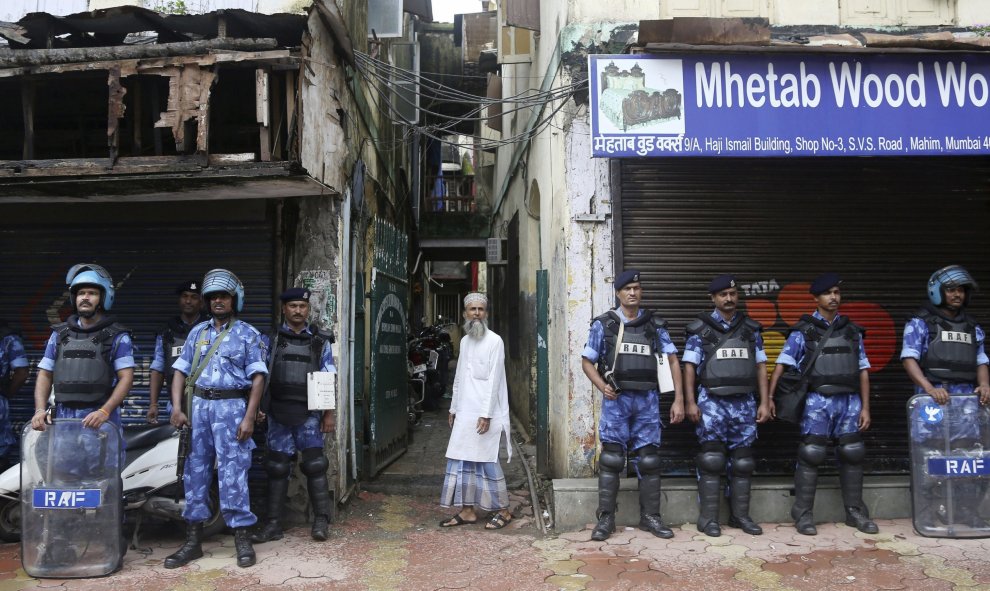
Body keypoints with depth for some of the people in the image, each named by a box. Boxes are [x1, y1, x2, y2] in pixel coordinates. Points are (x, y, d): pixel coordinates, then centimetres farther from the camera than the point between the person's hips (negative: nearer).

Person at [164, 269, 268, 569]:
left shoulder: (248, 334, 2)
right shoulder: (197, 332, 14)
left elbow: (257, 377, -4)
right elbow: (181, 370, 12)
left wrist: (249, 417, -12)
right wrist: (177, 407, -2)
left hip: (231, 406, -4)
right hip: (199, 405, 4)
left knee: (233, 472, -4)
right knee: (195, 471, 6)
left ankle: (242, 538, 5)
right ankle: (193, 540, 15)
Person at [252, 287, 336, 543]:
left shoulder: (320, 341, 5)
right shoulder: (272, 339, 6)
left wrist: (329, 414, 0)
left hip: (309, 412, -1)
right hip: (278, 412, 1)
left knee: (314, 464, -3)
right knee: (277, 467, 6)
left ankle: (321, 521, 6)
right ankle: (273, 524, 13)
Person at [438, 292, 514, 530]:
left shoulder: (494, 341, -8)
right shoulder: (464, 341, 13)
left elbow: (493, 379, -14)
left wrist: (486, 414, -19)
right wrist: (453, 408, 16)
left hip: (484, 413, -7)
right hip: (464, 412, 7)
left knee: (486, 461, -2)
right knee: (461, 460, 7)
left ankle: (502, 509, 11)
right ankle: (467, 510, 16)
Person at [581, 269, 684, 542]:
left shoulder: (654, 325, 8)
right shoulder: (604, 324, 3)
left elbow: (673, 360, 8)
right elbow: (587, 361, 6)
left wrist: (678, 399, 1)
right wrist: (602, 386, -11)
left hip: (647, 399, 2)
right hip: (616, 399, -2)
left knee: (649, 459, 7)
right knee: (611, 458, -1)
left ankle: (650, 517, 18)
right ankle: (605, 519, 7)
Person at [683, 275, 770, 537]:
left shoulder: (751, 328, 11)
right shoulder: (700, 328, 2)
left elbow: (760, 366, 11)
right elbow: (690, 366, -1)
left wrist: (764, 402, 5)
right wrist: (689, 402, -8)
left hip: (744, 403, 3)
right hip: (712, 402, -3)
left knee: (742, 461, 7)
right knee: (711, 460, -4)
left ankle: (740, 515, 19)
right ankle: (708, 518, 3)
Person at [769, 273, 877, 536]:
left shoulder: (852, 330, 13)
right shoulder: (803, 331, 2)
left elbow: (863, 371, 13)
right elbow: (782, 364, -3)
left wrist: (865, 407, 7)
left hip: (849, 401, 4)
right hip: (818, 402, -4)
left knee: (852, 455, 7)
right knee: (810, 457, -3)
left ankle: (855, 512, 20)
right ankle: (803, 514, 5)